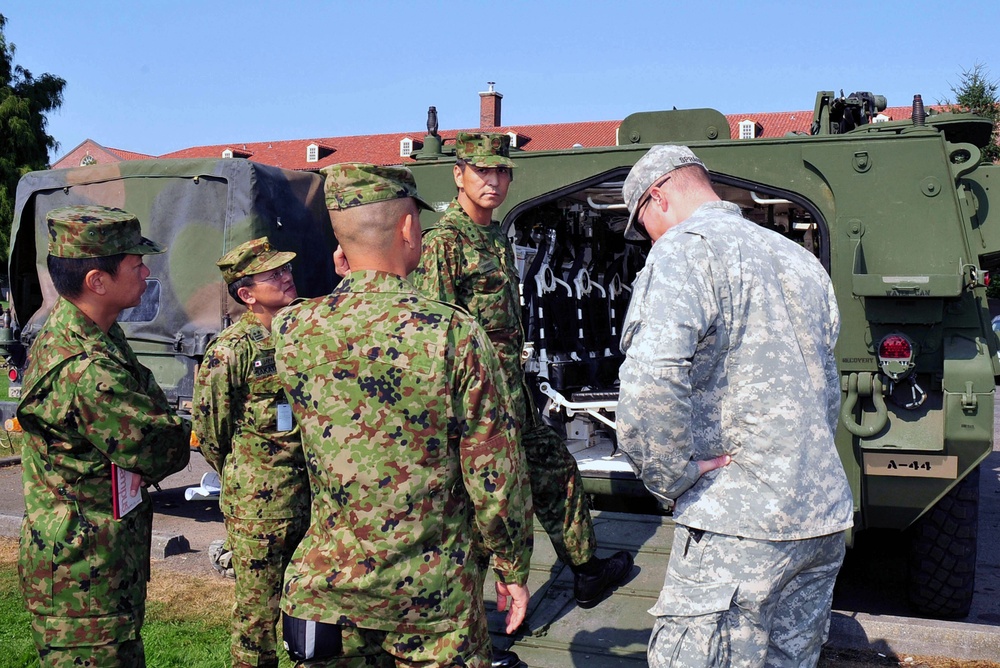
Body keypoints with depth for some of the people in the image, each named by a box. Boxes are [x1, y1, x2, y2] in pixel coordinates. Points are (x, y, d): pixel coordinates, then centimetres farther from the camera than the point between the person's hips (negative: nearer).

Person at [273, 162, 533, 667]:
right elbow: (494, 473, -13)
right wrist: (514, 569, 1)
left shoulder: (289, 330, -9)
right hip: (434, 589, -2)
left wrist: (350, 279, 13)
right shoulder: (454, 333, -18)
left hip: (326, 583, 3)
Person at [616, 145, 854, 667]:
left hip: (741, 524, -9)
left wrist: (676, 476, -14)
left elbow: (650, 386, -27)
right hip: (826, 519, 9)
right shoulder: (798, 257, 18)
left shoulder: (687, 247, -10)